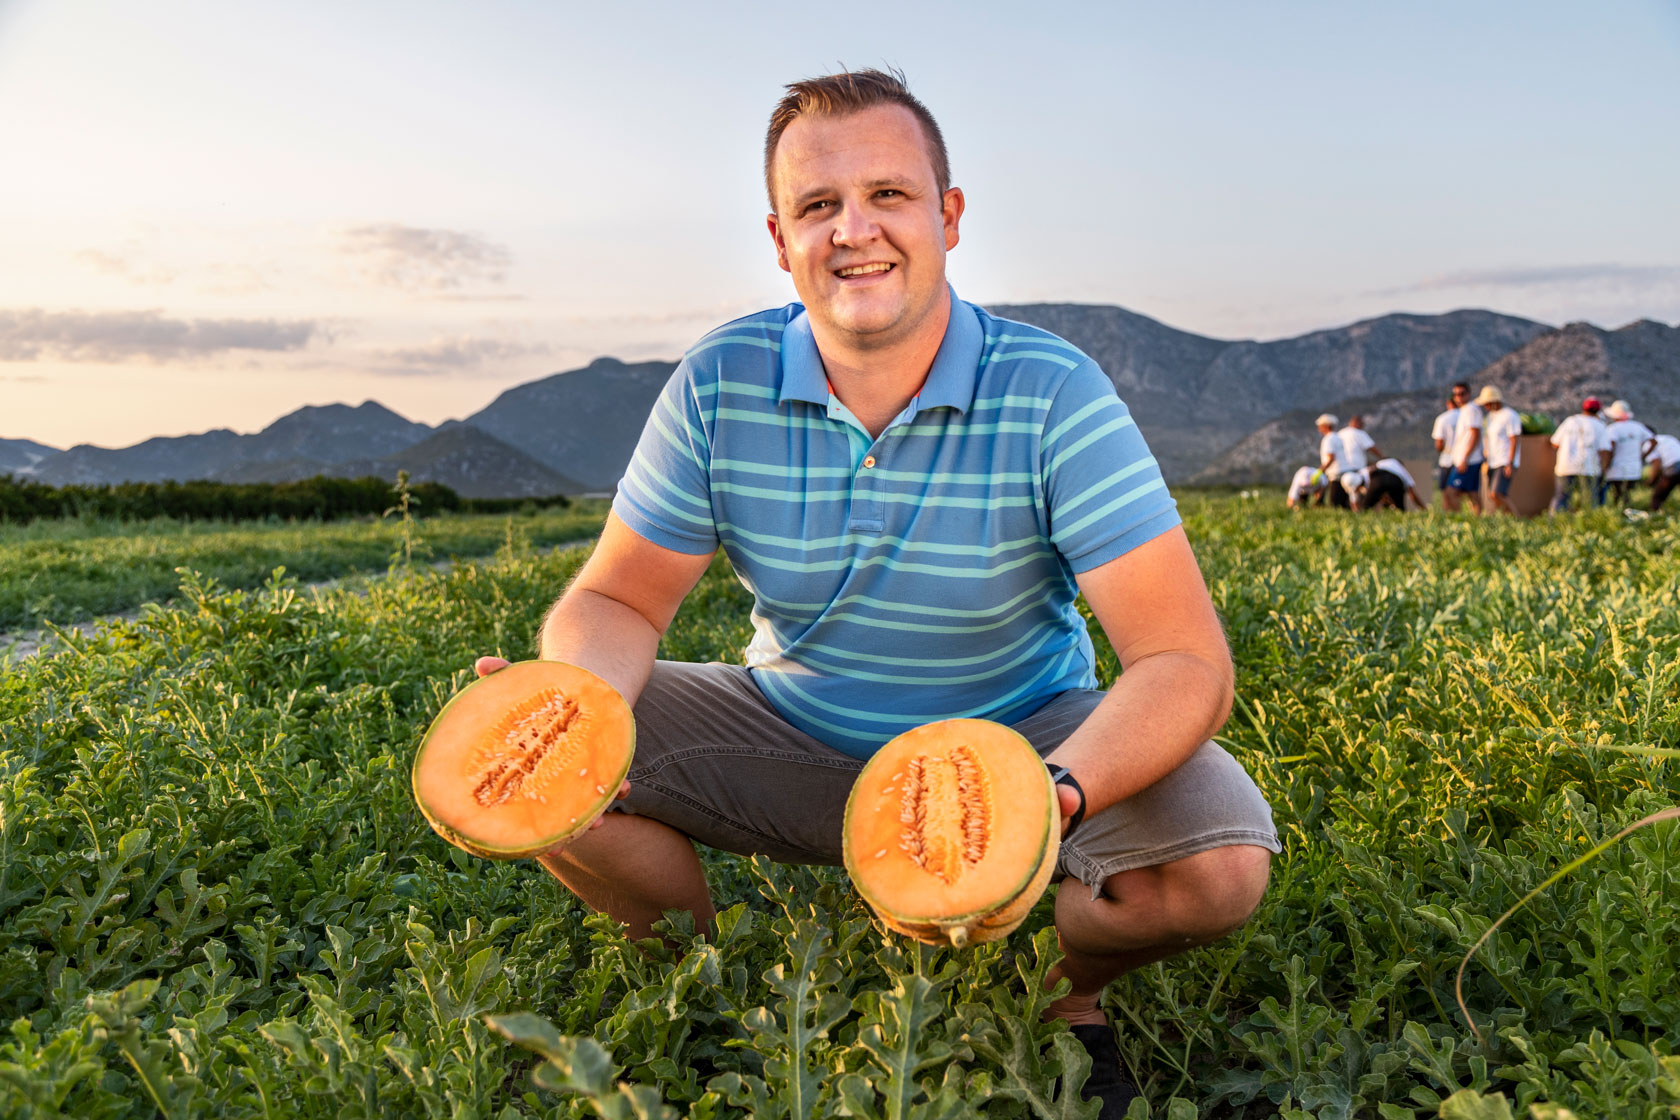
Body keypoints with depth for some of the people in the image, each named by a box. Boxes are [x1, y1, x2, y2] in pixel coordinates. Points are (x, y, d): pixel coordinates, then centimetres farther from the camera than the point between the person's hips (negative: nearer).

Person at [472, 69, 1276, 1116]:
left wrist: (1061, 794, -45)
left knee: (1219, 862, -28)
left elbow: (1185, 660, -25)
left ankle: (1061, 988, 9)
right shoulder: (718, 387, -12)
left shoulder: (1053, 394, -21)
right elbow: (619, 599, -6)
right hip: (793, 737, 2)